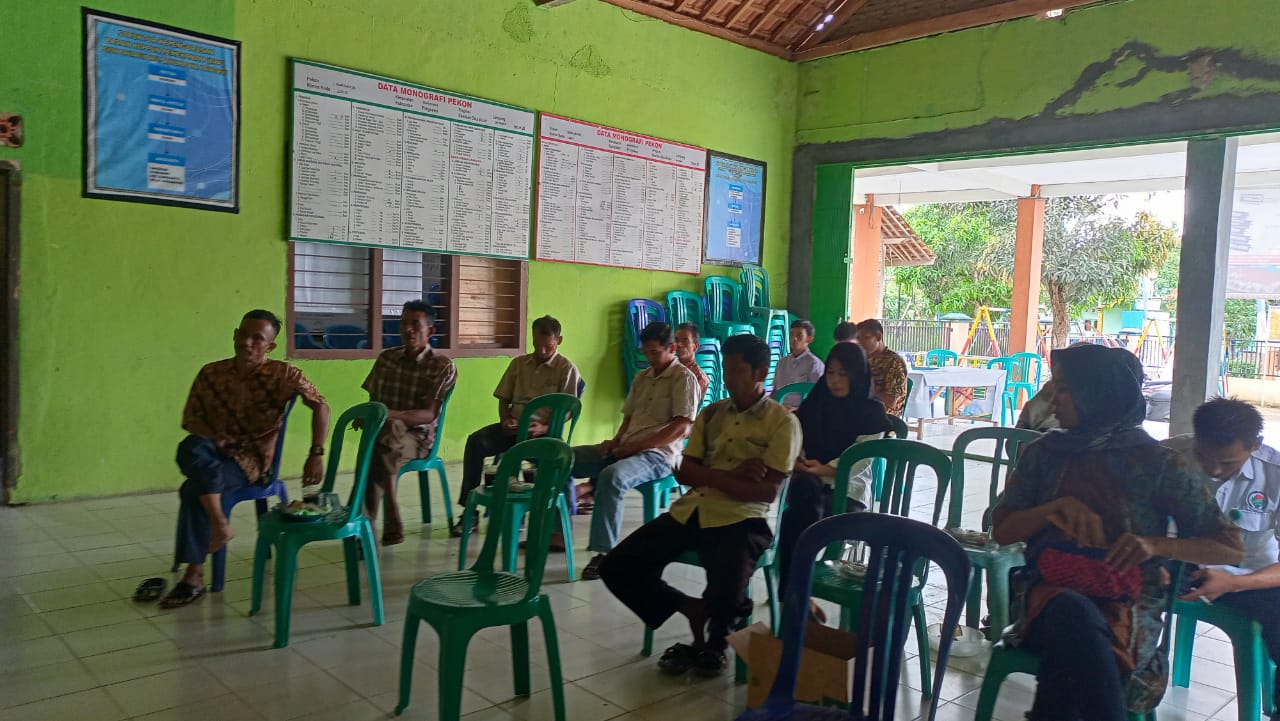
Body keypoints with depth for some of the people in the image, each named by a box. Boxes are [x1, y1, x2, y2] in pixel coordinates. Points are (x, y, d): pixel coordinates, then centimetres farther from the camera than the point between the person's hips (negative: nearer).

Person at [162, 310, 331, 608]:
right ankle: (219, 525, -33)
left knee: (194, 490, -29)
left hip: (250, 460, -3)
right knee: (191, 448, -35)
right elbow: (190, 419, 10)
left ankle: (194, 577, -15)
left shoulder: (282, 374, -6)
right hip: (215, 451, 3)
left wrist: (317, 454, -18)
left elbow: (320, 406, -10)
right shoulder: (211, 373, 4)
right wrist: (213, 436, -13)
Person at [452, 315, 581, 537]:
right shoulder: (518, 363, 18)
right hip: (514, 426, 4)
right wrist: (505, 420, -3)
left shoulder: (566, 368, 3)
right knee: (476, 441, -23)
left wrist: (544, 428, -20)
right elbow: (503, 399, 19)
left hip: (544, 431, -4)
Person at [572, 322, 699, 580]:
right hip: (626, 449, 8)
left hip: (658, 454, -8)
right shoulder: (641, 378, 20)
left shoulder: (684, 378, -4)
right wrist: (616, 441, 1)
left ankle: (605, 552, -30)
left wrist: (635, 445, -17)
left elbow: (680, 427, -13)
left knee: (611, 476, -37)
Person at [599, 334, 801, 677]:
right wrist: (729, 475, -10)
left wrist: (710, 477, -8)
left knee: (726, 598, -32)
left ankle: (715, 641, 7)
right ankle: (692, 609, 13)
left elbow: (767, 491, -9)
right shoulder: (711, 413, 16)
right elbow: (684, 473, 7)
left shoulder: (783, 421, 0)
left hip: (740, 519, -5)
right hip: (690, 512, 6)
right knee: (616, 568, -9)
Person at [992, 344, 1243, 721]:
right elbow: (1002, 531, 9)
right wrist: (1060, 506, -8)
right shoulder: (1043, 454, 12)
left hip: (1129, 604, -2)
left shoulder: (1158, 464, 4)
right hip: (1052, 592, 2)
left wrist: (1156, 545, -14)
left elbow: (1231, 548, 4)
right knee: (1074, 613, -37)